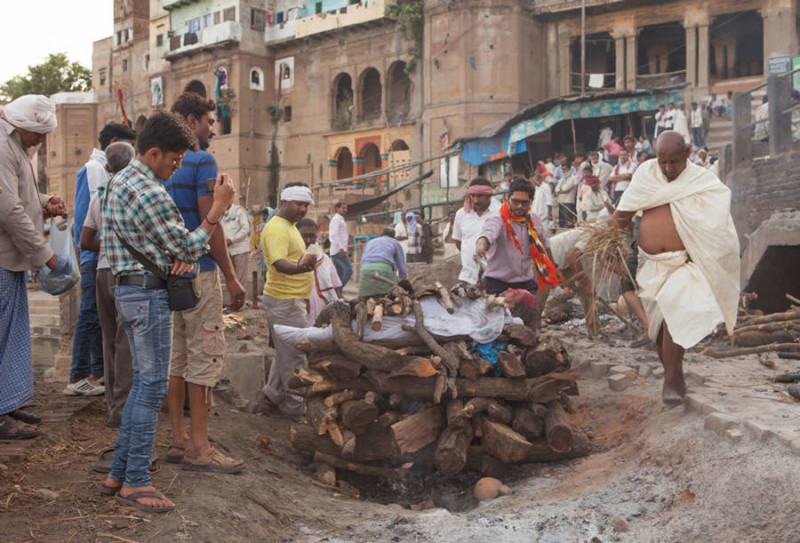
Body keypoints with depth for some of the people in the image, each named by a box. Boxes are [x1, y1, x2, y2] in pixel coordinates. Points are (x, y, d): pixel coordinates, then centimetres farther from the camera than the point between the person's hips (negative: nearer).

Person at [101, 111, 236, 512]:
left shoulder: (118, 182, 15)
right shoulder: (149, 194, -18)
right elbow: (189, 247, -15)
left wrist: (180, 254, 0)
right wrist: (219, 208, -9)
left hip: (129, 290, 10)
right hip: (149, 295, -10)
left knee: (143, 382, 14)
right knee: (153, 385, -5)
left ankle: (119, 473, 20)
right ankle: (135, 482, 2)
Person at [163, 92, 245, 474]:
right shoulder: (202, 162, -10)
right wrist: (231, 278, -12)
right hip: (198, 272, -8)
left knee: (176, 356, 10)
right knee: (206, 356, -4)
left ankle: (179, 440, 16)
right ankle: (198, 448, -2)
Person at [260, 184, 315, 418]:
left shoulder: (289, 226, 17)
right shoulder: (277, 228, -18)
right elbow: (279, 263, -32)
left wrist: (304, 298, 27)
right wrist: (302, 267, -51)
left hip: (293, 300, 11)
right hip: (285, 302, -11)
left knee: (286, 352, 20)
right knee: (295, 356, -4)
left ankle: (273, 394, 31)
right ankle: (295, 405, 5)